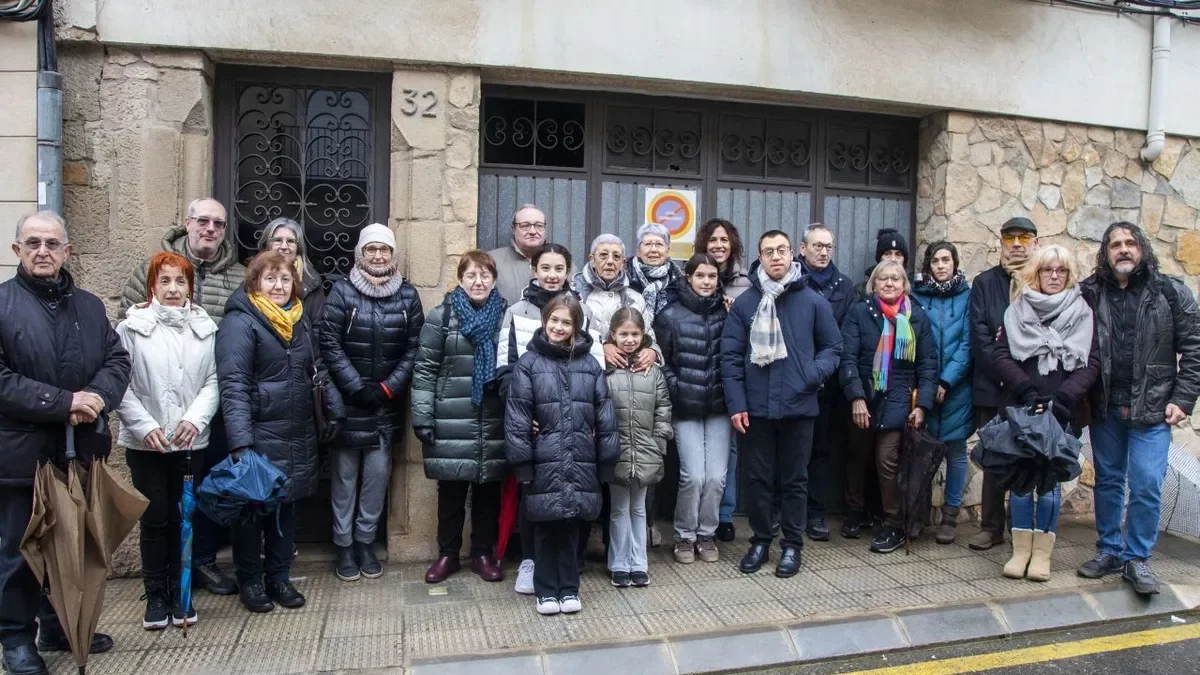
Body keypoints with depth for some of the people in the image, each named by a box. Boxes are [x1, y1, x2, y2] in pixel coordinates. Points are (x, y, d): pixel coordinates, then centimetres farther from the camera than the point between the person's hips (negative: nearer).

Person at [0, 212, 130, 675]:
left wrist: (97, 397, -15)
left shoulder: (90, 306, 10)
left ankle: (61, 626, 33)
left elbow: (118, 360, 5)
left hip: (81, 449, 5)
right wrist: (64, 401, -20)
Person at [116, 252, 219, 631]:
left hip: (191, 440, 2)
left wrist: (196, 418, -15)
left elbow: (213, 381, -1)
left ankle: (180, 592, 22)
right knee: (155, 518, 4)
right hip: (145, 442, -2)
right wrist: (144, 425, -15)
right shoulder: (132, 326, -4)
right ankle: (156, 596, 18)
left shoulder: (205, 327, 2)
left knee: (184, 517, 9)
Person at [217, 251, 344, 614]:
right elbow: (233, 385, -19)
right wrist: (240, 442, -26)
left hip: (297, 436, 6)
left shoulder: (300, 320, 11)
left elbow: (317, 369, 18)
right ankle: (250, 580, 24)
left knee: (286, 506, 14)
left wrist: (334, 408, 8)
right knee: (253, 507, 7)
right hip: (258, 437, -6)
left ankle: (279, 577, 28)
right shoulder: (240, 322, -12)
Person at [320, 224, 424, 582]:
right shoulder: (342, 290, -4)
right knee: (346, 473, 5)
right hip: (347, 399, -2)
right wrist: (357, 388, -13)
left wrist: (388, 388, -7)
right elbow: (329, 343, -8)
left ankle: (365, 541, 22)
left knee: (378, 473, 7)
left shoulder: (407, 294, 3)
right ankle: (343, 545, 18)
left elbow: (414, 347, 2)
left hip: (387, 401, 2)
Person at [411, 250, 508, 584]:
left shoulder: (507, 316, 5)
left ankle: (483, 553, 26)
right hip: (450, 421, -1)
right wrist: (422, 417, -7)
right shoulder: (441, 316, 0)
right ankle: (447, 554, 25)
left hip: (493, 421, 2)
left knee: (489, 490, 10)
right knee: (450, 491, 9)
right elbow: (424, 369, -2)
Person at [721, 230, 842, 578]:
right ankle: (760, 540, 27)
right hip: (757, 407, 0)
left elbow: (832, 347, 7)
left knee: (794, 479, 11)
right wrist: (735, 403, -7)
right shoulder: (744, 303, 0)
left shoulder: (813, 301, 1)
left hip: (798, 406, 0)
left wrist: (814, 374, -12)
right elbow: (731, 355, -1)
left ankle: (792, 544, 25)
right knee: (760, 478, 11)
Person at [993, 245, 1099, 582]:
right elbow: (1002, 357, 1)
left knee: (1050, 481, -1)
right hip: (1021, 410, 1)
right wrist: (1029, 393, -11)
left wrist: (1061, 397, -13)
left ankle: (1042, 553, 10)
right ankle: (1021, 550, 11)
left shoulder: (1082, 313, 8)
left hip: (1062, 414, 0)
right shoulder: (1016, 311, 8)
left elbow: (1090, 364, 1)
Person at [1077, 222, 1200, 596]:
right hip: (1105, 408, 2)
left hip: (1151, 409, -2)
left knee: (1146, 485, -4)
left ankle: (1137, 559, 11)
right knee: (1108, 481, 12)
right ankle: (1109, 551, 25)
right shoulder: (1090, 293, 2)